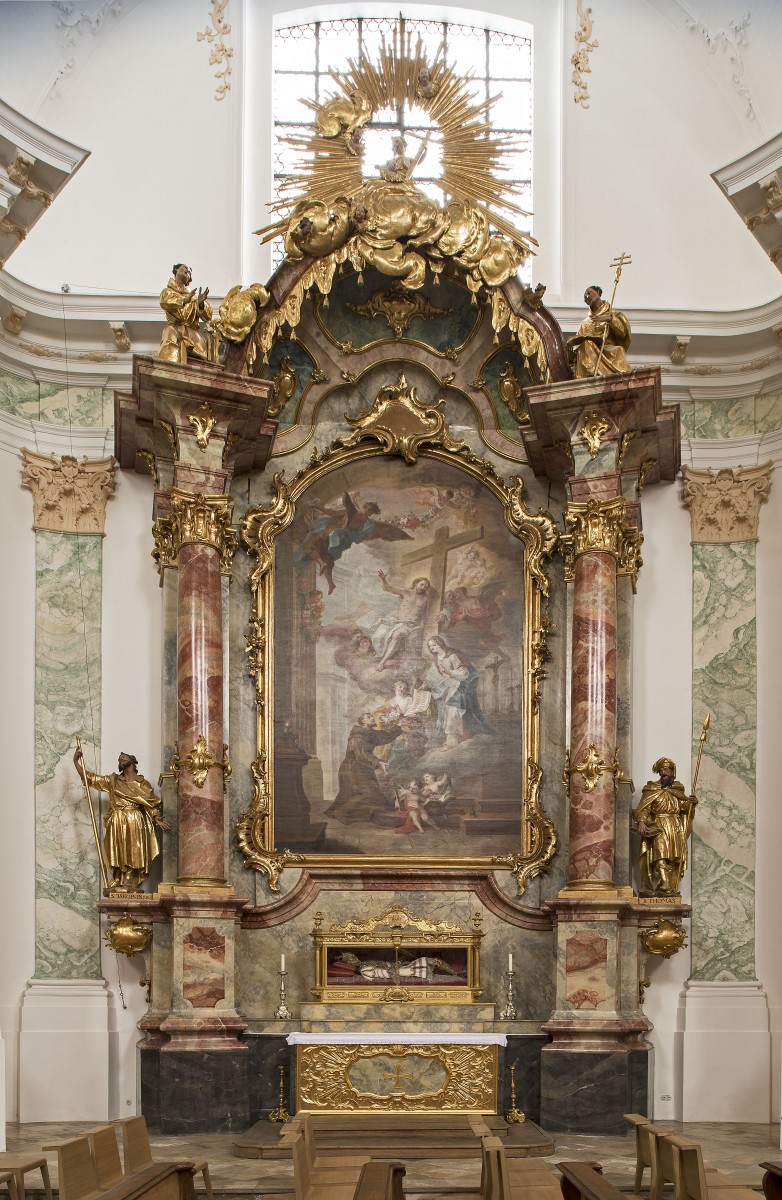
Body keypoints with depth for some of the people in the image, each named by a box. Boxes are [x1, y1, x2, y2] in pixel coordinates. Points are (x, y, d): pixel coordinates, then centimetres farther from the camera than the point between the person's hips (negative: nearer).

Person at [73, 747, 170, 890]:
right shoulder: (112, 781, 14)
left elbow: (152, 805, 9)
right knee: (119, 855, -3)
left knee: (134, 855, -7)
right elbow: (89, 777, 11)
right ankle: (118, 884, -3)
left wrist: (157, 819, -8)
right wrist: (76, 761, 2)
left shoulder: (143, 784, 11)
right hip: (117, 824, 1)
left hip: (136, 824, -1)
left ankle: (130, 885, -7)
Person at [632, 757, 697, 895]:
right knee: (661, 858, -16)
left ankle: (672, 888, 6)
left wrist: (691, 803, -5)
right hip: (659, 829, -4)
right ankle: (664, 888, -19)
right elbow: (643, 808, -9)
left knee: (675, 860, 2)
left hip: (676, 830, 5)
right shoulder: (652, 790, 1)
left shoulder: (678, 790, 15)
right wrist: (641, 822, -25)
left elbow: (684, 808, 16)